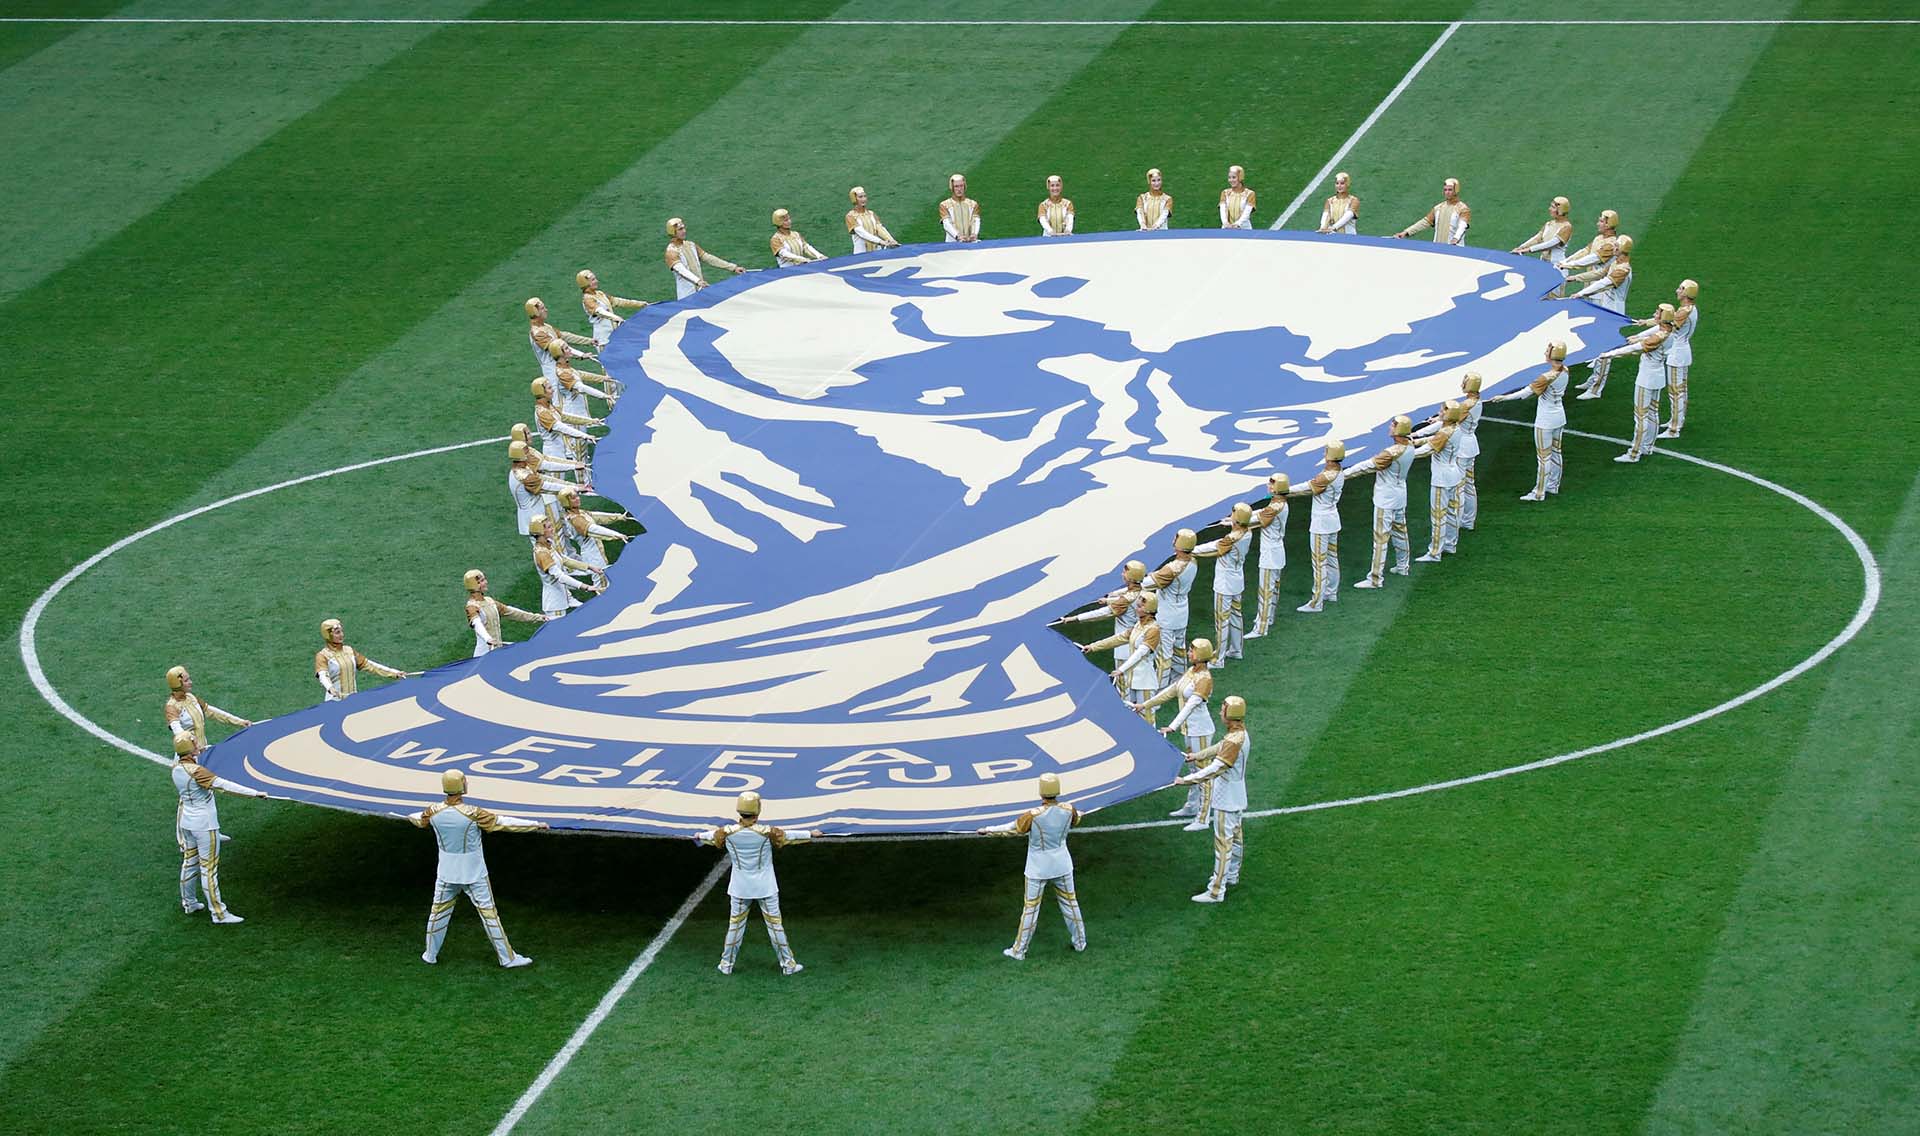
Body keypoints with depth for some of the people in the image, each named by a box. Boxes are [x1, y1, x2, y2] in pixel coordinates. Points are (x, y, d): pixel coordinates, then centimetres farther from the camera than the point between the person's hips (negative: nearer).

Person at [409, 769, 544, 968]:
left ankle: (430, 955, 26)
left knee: (438, 913, 18)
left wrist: (408, 817, 41)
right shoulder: (473, 814, -22)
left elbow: (419, 819, 15)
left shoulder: (434, 812, -9)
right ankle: (507, 957, 8)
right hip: (474, 876, -3)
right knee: (489, 914, 4)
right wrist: (536, 825, -8)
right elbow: (503, 823, -17)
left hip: (446, 875, 3)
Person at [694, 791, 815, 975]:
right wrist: (810, 834, 15)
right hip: (766, 889, -2)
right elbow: (789, 835, -3)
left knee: (735, 925, 13)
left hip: (739, 889, 2)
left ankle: (726, 964, 19)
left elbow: (713, 835, 10)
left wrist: (699, 836, 34)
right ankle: (787, 964, 12)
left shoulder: (728, 833, -11)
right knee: (775, 925, 7)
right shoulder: (767, 833, -17)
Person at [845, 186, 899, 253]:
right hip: (862, 253, -4)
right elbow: (862, 233, -14)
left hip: (877, 251, 4)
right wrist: (880, 241, -26)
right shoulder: (851, 216, -1)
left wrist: (891, 240, -17)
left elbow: (880, 229, 1)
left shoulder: (871, 214, 15)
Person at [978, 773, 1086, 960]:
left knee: (1030, 908, 6)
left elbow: (1012, 829, -13)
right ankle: (1080, 942, 30)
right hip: (1062, 866, 3)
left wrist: (988, 831, 2)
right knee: (1070, 903, 18)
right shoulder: (1068, 811, -13)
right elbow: (1076, 820, 11)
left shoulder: (1033, 815, -25)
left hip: (1038, 870, -3)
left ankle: (1018, 951, 14)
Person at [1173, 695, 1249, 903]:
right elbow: (1218, 749, 21)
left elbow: (1216, 768, -33)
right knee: (1235, 837, 25)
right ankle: (1232, 875, 43)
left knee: (1223, 843, -6)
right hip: (1237, 799, 10)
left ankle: (1216, 891, -4)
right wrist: (1194, 757, 33)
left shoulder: (1235, 741, -28)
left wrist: (1187, 780, -33)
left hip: (1226, 800, -10)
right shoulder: (1241, 734, 4)